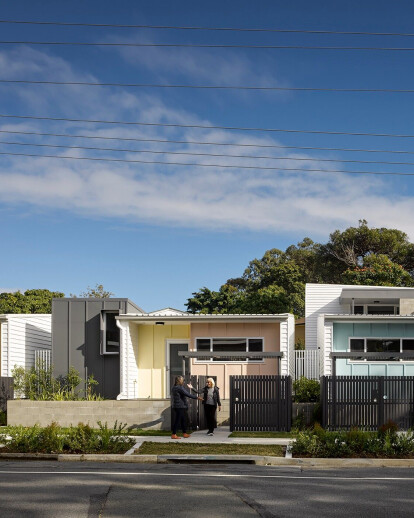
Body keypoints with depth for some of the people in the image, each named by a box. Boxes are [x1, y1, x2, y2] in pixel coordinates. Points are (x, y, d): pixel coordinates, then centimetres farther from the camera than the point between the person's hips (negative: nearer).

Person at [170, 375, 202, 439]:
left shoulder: (174, 388, 15)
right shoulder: (179, 388, -16)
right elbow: (188, 394, -17)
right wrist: (197, 398, -11)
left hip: (176, 406, 10)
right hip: (180, 407, -10)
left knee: (183, 420, 16)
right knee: (177, 420, -6)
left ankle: (184, 433, 22)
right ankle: (173, 434, -4)